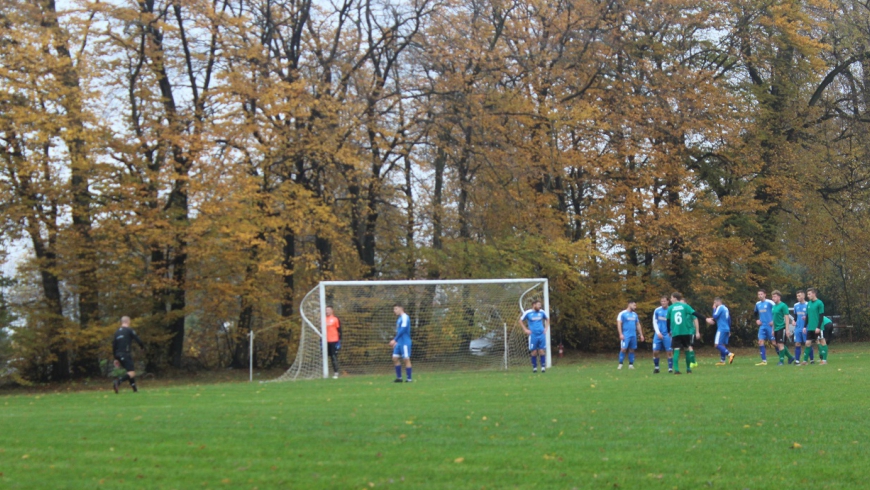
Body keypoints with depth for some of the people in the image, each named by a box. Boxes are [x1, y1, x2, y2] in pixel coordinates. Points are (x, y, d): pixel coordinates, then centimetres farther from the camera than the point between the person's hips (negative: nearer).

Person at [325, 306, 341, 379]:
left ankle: (336, 372, -1)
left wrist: (339, 341, -6)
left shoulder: (335, 319, -1)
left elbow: (339, 330, -1)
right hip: (326, 342, 4)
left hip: (334, 341, -4)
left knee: (334, 357, -5)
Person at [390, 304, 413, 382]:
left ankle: (409, 378, -1)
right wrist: (396, 341, 18)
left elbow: (403, 330, -20)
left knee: (406, 359, -5)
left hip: (405, 342, -9)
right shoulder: (399, 319, 16)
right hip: (399, 342, 9)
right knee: (395, 358, 5)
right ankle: (399, 377, 11)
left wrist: (394, 340, -20)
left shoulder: (405, 317, -12)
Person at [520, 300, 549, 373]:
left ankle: (543, 367, 2)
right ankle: (534, 367, 10)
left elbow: (547, 319, 22)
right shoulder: (527, 313, -3)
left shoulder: (542, 312, 5)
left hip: (541, 335, 2)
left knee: (542, 351, -3)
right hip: (533, 335, -2)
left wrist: (546, 328, 11)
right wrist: (525, 330, 0)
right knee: (533, 352, -1)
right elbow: (520, 321, 7)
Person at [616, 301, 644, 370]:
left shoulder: (635, 314, 15)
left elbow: (638, 325, 21)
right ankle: (620, 364, -7)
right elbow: (619, 324, -8)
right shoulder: (622, 313, -3)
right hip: (625, 335, -6)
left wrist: (641, 334, 16)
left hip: (633, 335, 6)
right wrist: (621, 334, -17)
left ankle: (631, 365, 10)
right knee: (623, 349, -12)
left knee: (632, 350, 5)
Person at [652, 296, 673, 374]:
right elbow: (654, 322, 7)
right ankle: (656, 367, 15)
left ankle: (670, 368, 1)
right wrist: (658, 332, -3)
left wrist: (671, 332, -12)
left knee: (669, 351, -7)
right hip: (658, 334, 2)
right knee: (655, 352, -1)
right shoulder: (657, 310, 3)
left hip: (667, 334, -2)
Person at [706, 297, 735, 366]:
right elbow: (729, 320, 24)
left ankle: (729, 354, -27)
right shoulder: (725, 308, 19)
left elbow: (715, 316, -16)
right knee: (723, 345, 10)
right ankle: (722, 360, 8)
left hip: (721, 329, -9)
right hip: (727, 329, 9)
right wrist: (729, 331, 29)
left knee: (717, 344, -13)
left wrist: (714, 308, -1)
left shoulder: (720, 308, -8)